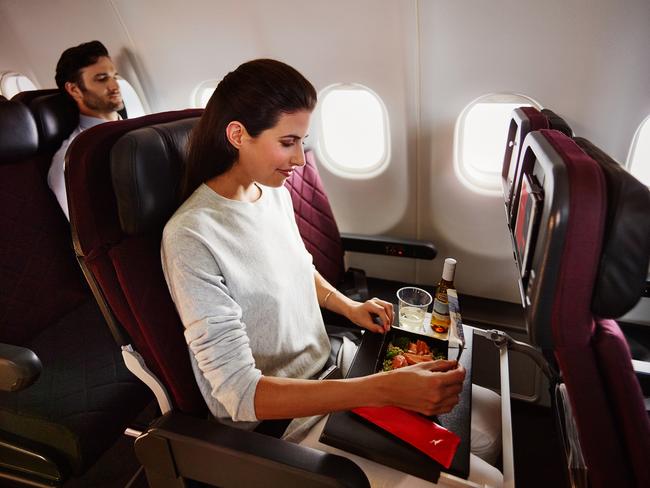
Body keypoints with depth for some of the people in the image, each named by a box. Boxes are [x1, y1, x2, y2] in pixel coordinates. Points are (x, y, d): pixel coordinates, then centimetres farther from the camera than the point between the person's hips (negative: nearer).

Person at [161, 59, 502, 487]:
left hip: (332, 363, 7)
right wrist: (385, 389, -32)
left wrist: (349, 307, -1)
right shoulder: (190, 238, -25)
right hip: (279, 421, -6)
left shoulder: (275, 191, -2)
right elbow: (239, 394, -26)